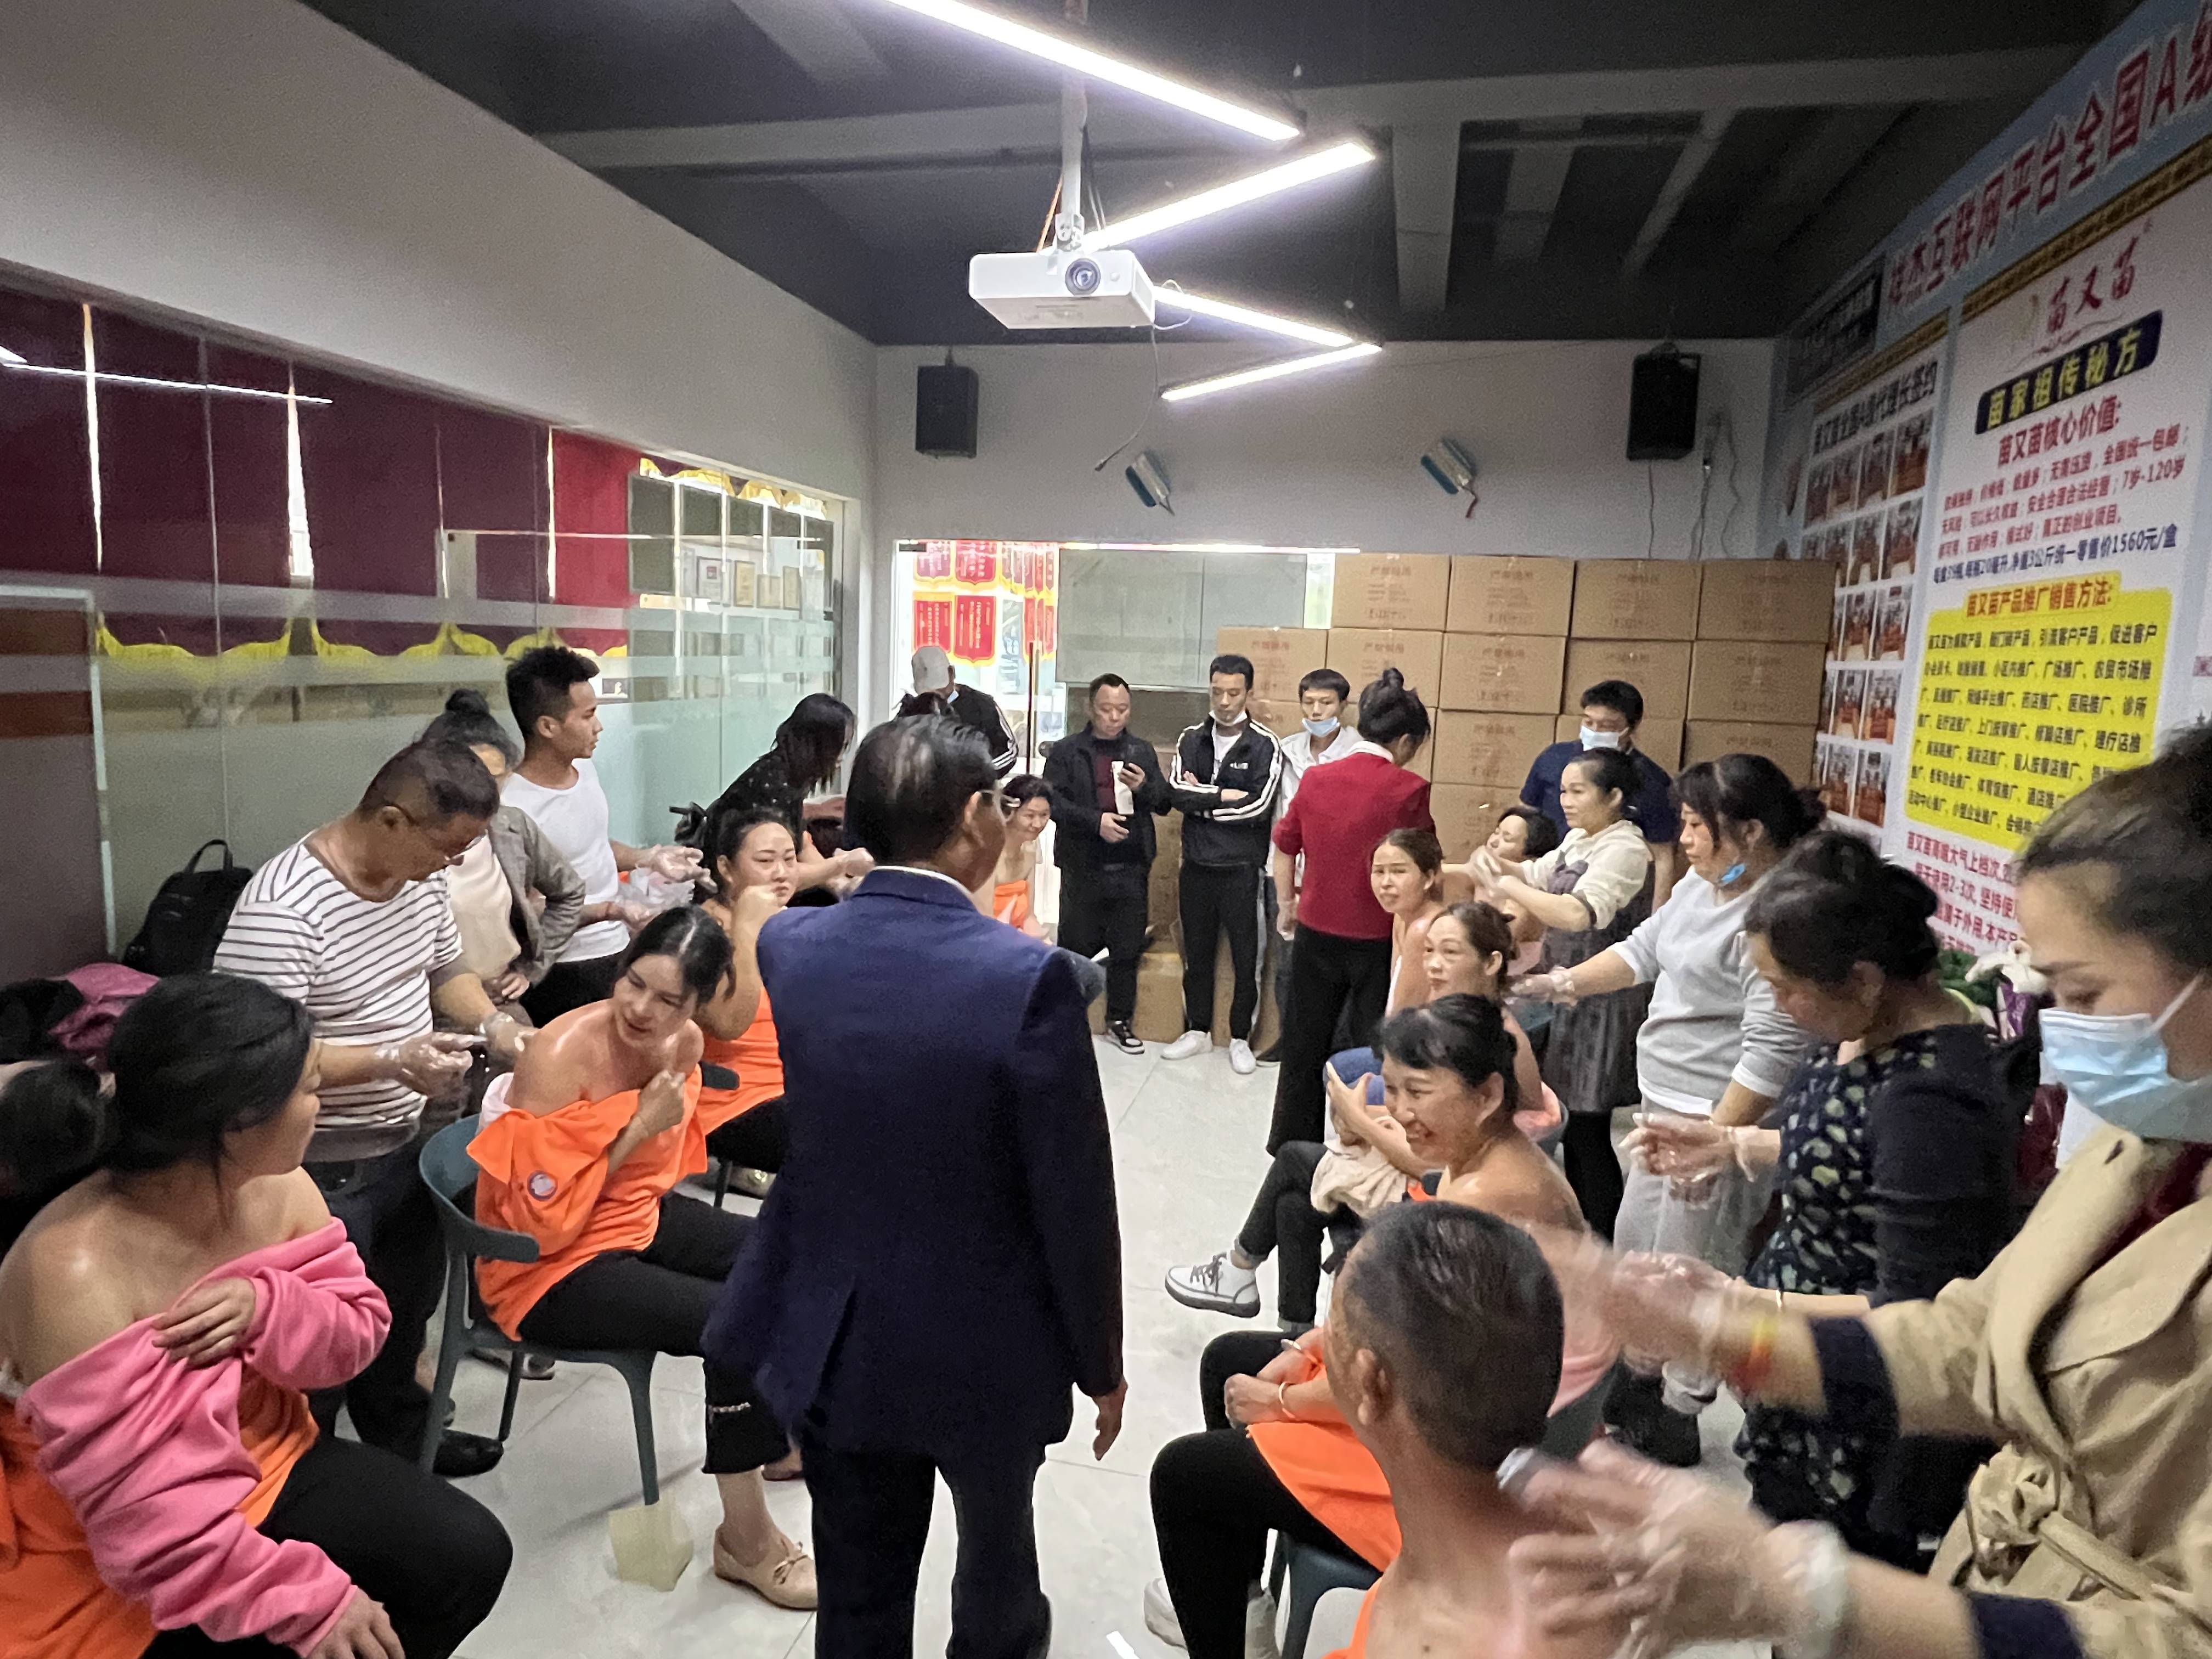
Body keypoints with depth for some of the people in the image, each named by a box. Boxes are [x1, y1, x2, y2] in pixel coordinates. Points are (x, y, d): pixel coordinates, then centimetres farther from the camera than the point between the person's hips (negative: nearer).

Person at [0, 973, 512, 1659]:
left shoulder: (276, 1187, -10)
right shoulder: (76, 1272, -30)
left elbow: (358, 1331, -3)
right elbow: (148, 1518, -29)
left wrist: (266, 1307, -24)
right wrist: (307, 1603, -30)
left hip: (263, 1465, 6)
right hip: (113, 1575, -6)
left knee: (468, 1552, -6)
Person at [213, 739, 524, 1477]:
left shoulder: (421, 877, -2)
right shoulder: (281, 910, -28)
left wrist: (494, 1024, -6)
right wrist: (391, 1061, -34)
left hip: (404, 1144, 8)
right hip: (322, 1172, -8)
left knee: (408, 1306, 26)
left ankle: (400, 1432, 49)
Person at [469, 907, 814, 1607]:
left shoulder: (684, 1042, -7)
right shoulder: (562, 1057, -28)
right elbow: (543, 1223, -26)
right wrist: (638, 1125, -28)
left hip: (634, 1217, 8)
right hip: (549, 1266, -8)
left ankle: (778, 1426, 29)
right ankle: (745, 1538, -6)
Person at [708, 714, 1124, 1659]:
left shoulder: (788, 946, -11)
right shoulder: (1028, 976, -25)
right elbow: (1073, 1202, -18)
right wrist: (1100, 1361, -1)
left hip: (835, 1335, 4)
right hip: (984, 1345, -3)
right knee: (995, 1551, 26)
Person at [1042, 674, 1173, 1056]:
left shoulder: (1142, 752, 11)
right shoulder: (1066, 751, 1)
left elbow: (1165, 802, 10)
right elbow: (1053, 801, -9)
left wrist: (1145, 787, -12)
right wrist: (1095, 821, -20)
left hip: (1132, 869, 3)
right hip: (1083, 868, -3)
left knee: (1128, 949, 9)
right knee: (1077, 946, 6)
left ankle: (1120, 1022, 22)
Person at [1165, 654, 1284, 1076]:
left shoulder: (1265, 746, -7)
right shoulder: (1191, 740, 6)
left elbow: (1258, 807, -17)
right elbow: (1176, 791, -7)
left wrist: (1201, 800, -10)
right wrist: (1223, 796, -15)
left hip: (1242, 869, -4)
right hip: (1197, 865, 4)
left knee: (1246, 958, 5)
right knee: (1197, 954, 14)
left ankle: (1240, 1038, 20)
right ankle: (1198, 1031, 29)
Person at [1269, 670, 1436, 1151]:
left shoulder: (1316, 778, -2)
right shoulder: (1408, 789, -14)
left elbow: (1284, 847, 6)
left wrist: (1286, 905, 19)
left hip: (1316, 931, 4)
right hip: (1378, 937, -4)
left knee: (1306, 1040, 18)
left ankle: (1291, 1142, 31)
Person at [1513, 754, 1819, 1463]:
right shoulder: (1700, 885, 6)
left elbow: (1771, 1052, -26)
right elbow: (1643, 951, 18)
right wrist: (1563, 983, 10)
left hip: (1718, 1117, -10)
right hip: (1665, 1103, 10)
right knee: (1635, 1244, 21)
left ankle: (1677, 1418, 25)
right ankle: (1640, 1382, 41)